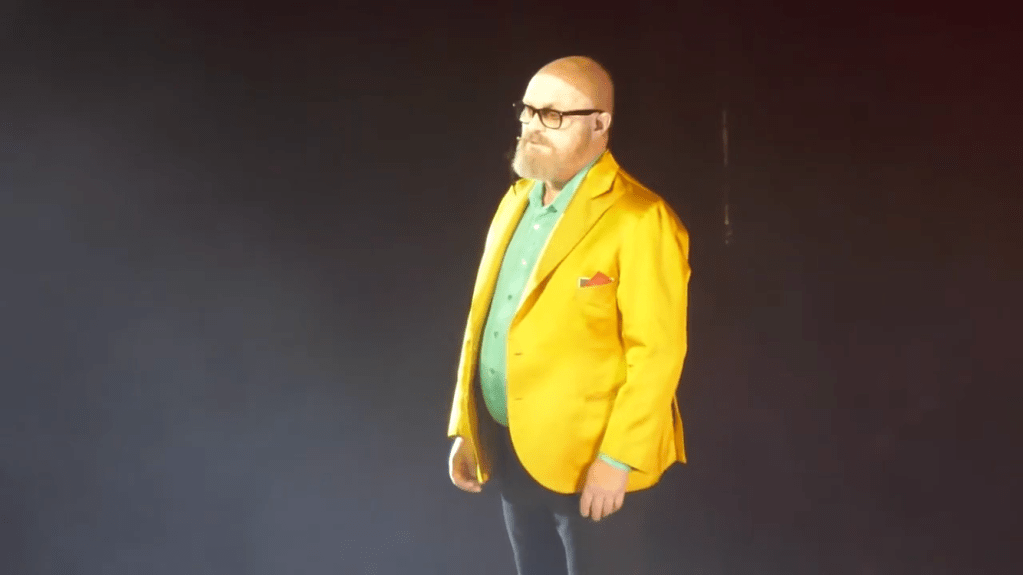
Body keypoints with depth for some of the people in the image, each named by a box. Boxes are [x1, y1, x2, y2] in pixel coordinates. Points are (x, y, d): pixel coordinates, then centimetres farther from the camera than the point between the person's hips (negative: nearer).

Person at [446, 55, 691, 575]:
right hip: (510, 453, 7)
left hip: (592, 461, -7)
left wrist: (617, 459, -21)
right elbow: (483, 320, 12)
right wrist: (466, 428, 11)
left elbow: (657, 352, -18)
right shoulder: (516, 200, 10)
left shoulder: (640, 219, -14)